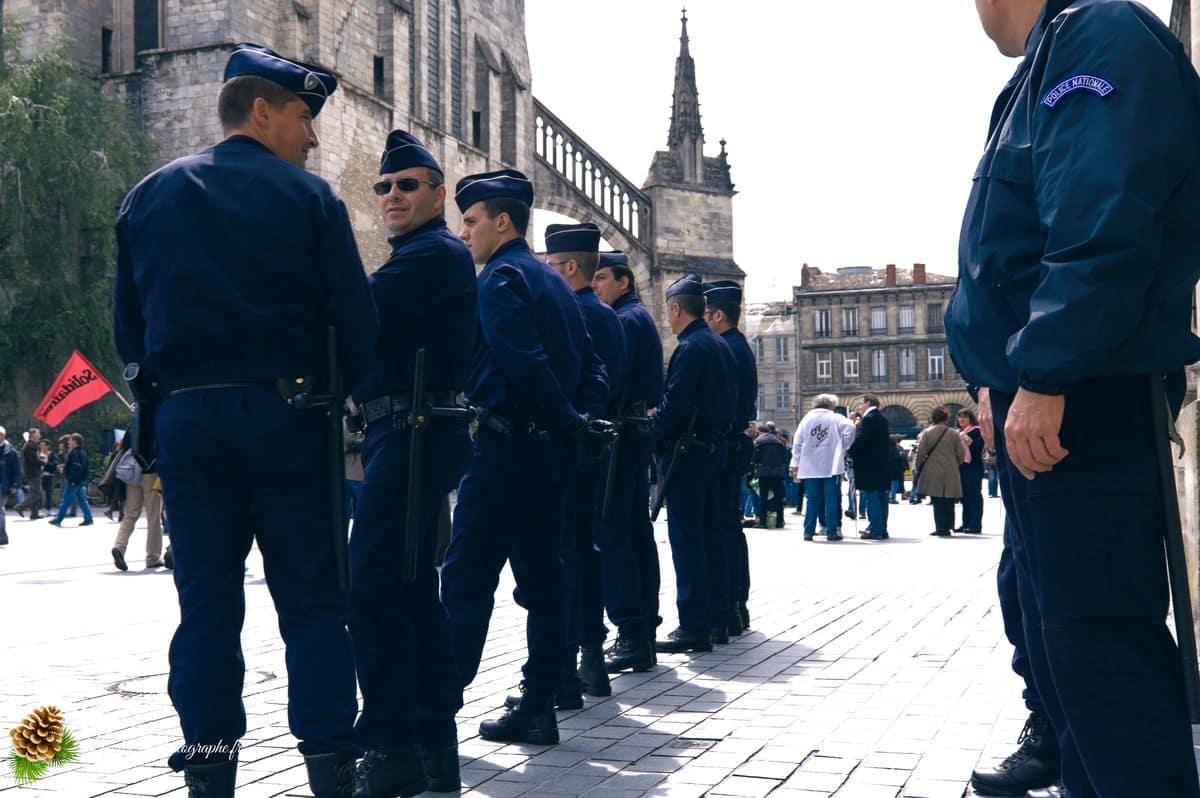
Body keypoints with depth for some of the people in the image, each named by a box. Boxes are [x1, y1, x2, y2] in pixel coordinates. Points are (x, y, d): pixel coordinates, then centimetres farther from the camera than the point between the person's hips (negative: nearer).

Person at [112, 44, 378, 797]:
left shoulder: (149, 196, 11)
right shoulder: (308, 196, -2)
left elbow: (128, 323, 11)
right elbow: (355, 318, -5)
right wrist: (338, 395, 8)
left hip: (187, 418, 4)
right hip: (286, 416, -3)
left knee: (207, 601, 8)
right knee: (313, 598, 4)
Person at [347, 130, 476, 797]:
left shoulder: (437, 252, -7)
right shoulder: (415, 257, 25)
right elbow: (377, 331, 18)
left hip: (413, 433, -11)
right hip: (401, 434, 11)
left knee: (374, 586, -14)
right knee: (409, 589, 13)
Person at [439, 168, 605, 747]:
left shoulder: (500, 278, -8)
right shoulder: (554, 282, 18)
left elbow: (525, 363, -20)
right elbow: (591, 368, 16)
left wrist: (565, 419, -10)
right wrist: (577, 421, 6)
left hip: (506, 444, -9)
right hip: (551, 449, 9)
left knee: (467, 575, -3)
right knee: (541, 575, 9)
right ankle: (538, 708, 13)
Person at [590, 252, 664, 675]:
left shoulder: (624, 320, -10)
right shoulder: (641, 318, 21)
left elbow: (612, 381, -20)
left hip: (621, 435, -11)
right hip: (640, 434, 11)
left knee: (609, 534, -10)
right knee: (637, 532, 12)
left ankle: (632, 636, -11)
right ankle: (644, 632, 17)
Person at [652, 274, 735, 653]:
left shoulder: (689, 348, -15)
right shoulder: (721, 345, 14)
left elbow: (674, 404, -19)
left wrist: (655, 441, -9)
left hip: (686, 451, -9)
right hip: (714, 446, 9)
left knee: (685, 538, -6)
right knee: (709, 532, 13)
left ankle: (694, 627, -6)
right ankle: (717, 618, 18)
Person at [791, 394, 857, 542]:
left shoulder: (806, 419, 9)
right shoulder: (836, 419, 0)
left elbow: (797, 442, 7)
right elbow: (850, 428, -16)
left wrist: (795, 463, 10)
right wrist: (843, 447, -3)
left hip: (810, 467, 3)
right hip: (832, 467, -3)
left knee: (812, 499, 7)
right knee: (832, 499, 2)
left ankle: (809, 531, 6)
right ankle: (832, 531, 0)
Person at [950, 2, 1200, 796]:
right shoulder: (1048, 65, 21)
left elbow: (1102, 228, -25)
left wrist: (1043, 378, -27)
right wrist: (1003, 380, 24)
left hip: (1085, 405, -11)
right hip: (1044, 401, 11)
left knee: (1098, 639, -7)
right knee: (1063, 632, 16)